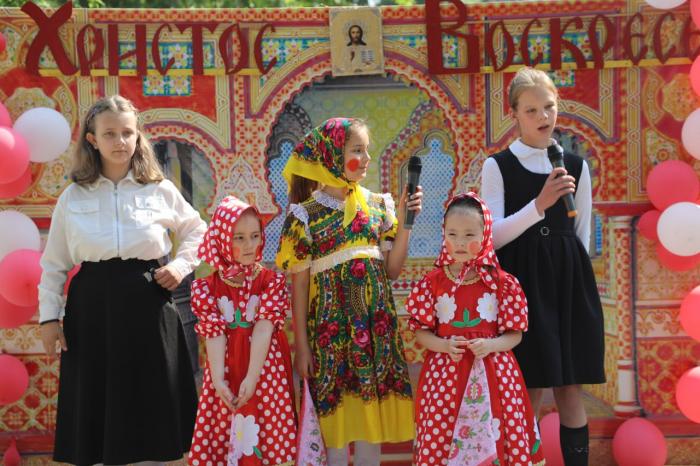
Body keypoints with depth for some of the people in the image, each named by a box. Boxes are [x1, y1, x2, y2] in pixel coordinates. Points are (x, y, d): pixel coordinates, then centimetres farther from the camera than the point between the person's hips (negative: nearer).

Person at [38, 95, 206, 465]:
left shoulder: (161, 190, 2)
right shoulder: (73, 197, 3)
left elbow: (196, 231, 17)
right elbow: (53, 263, 7)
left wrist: (180, 266, 2)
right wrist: (49, 316, 2)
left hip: (146, 303, 0)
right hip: (92, 304, 0)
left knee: (152, 400, 5)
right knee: (97, 401, 5)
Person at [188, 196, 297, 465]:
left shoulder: (272, 281, -2)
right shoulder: (208, 286, 1)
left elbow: (263, 328, -11)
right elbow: (214, 334, -7)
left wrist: (252, 376, -19)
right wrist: (218, 379, -17)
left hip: (265, 367, -1)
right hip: (226, 367, 1)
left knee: (267, 430, -1)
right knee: (224, 439, 4)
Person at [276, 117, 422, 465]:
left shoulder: (377, 205, 6)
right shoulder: (306, 215, -4)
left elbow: (392, 269, 4)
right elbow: (299, 284, -3)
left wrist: (404, 223, -5)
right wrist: (301, 346, -5)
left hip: (375, 324, 3)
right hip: (331, 325, -3)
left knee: (372, 414, 10)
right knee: (336, 414, 3)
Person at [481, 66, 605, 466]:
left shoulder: (575, 166, 7)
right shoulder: (498, 166, -2)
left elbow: (582, 233, 14)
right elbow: (492, 236, -10)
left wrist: (570, 273, 10)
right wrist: (540, 204, -20)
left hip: (569, 282, 3)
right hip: (521, 282, -3)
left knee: (570, 388, 4)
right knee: (529, 389, -1)